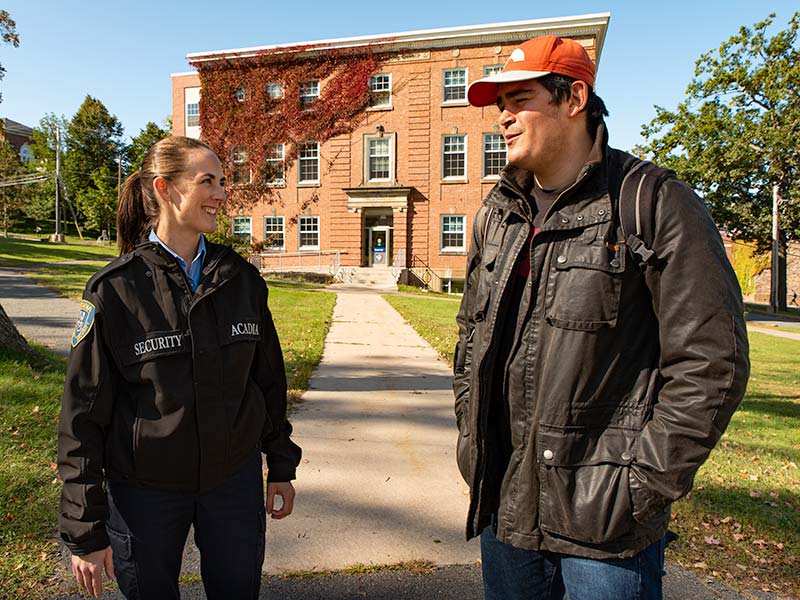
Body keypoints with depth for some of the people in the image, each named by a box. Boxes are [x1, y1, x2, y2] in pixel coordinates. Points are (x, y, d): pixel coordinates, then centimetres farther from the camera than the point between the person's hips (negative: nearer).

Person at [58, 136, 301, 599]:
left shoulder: (242, 279, -3)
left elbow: (269, 379, 4)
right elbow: (83, 412, -8)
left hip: (235, 480, 3)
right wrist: (85, 531, -6)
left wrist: (282, 468, 8)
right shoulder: (115, 289, -12)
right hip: (143, 491, -2)